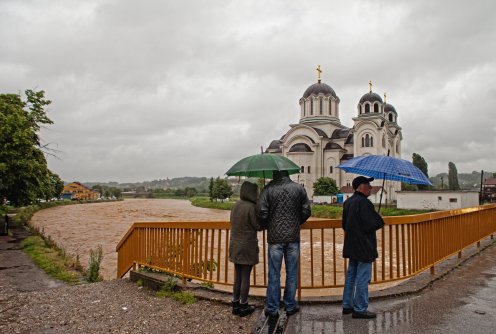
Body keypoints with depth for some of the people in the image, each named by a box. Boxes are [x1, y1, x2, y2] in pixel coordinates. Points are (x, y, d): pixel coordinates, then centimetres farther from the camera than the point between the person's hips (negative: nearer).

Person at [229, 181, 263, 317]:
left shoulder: (236, 205, 3)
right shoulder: (251, 207, -19)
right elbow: (258, 226, -13)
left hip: (235, 245, 6)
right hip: (247, 246, -6)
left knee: (237, 276, 16)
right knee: (245, 276, 6)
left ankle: (235, 304, 25)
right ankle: (243, 306, 17)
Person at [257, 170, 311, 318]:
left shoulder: (268, 189, -6)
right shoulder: (299, 188, 1)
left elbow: (261, 212, -11)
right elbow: (306, 211, 1)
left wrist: (267, 226, 8)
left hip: (275, 238, -1)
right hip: (293, 237, 2)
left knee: (274, 274, 7)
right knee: (292, 273, 12)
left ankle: (272, 308, 14)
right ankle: (290, 306, 22)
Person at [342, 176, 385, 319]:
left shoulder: (347, 202, 8)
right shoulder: (364, 203, -20)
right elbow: (372, 225, -22)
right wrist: (380, 221, -3)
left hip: (351, 247, 9)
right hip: (364, 247, -9)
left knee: (351, 276, 17)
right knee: (362, 279, 1)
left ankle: (347, 305, 25)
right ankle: (360, 309, 9)